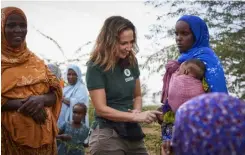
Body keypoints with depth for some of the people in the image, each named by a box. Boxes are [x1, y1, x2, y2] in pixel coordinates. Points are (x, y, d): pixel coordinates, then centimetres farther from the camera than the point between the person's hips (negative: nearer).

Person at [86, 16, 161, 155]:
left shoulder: (131, 62, 5)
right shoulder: (96, 67, -11)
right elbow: (101, 109, -15)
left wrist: (137, 110, -6)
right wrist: (136, 117, -20)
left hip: (133, 133, 5)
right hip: (108, 136, -5)